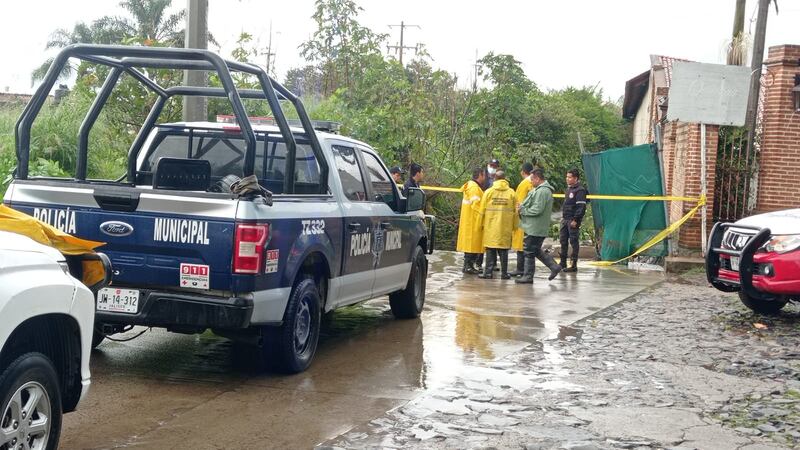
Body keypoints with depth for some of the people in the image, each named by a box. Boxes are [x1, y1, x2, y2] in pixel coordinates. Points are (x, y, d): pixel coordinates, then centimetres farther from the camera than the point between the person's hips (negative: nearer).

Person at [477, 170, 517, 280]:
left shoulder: (489, 192, -2)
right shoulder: (511, 192, 0)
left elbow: (482, 210, 1)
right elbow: (515, 211, 3)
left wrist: (482, 223, 12)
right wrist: (514, 226, 13)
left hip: (491, 226, -1)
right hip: (505, 227, 1)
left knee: (490, 249, 5)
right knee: (504, 250, 7)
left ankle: (488, 272, 4)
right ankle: (504, 273, 9)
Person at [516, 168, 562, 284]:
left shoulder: (542, 191, -19)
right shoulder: (544, 190, 15)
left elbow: (537, 210, -25)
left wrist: (523, 210, -12)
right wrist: (523, 208, 8)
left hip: (535, 229, -11)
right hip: (539, 228, 11)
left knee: (529, 252, -1)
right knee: (536, 250, 19)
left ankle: (528, 276, 8)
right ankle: (554, 266, 18)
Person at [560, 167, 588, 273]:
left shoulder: (580, 190, -13)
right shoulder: (569, 189, 16)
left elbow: (581, 207, -18)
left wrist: (575, 220, -21)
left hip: (573, 220, -9)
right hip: (565, 219, 9)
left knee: (573, 242, -5)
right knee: (563, 240, 12)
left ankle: (573, 265, -1)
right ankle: (563, 263, 21)